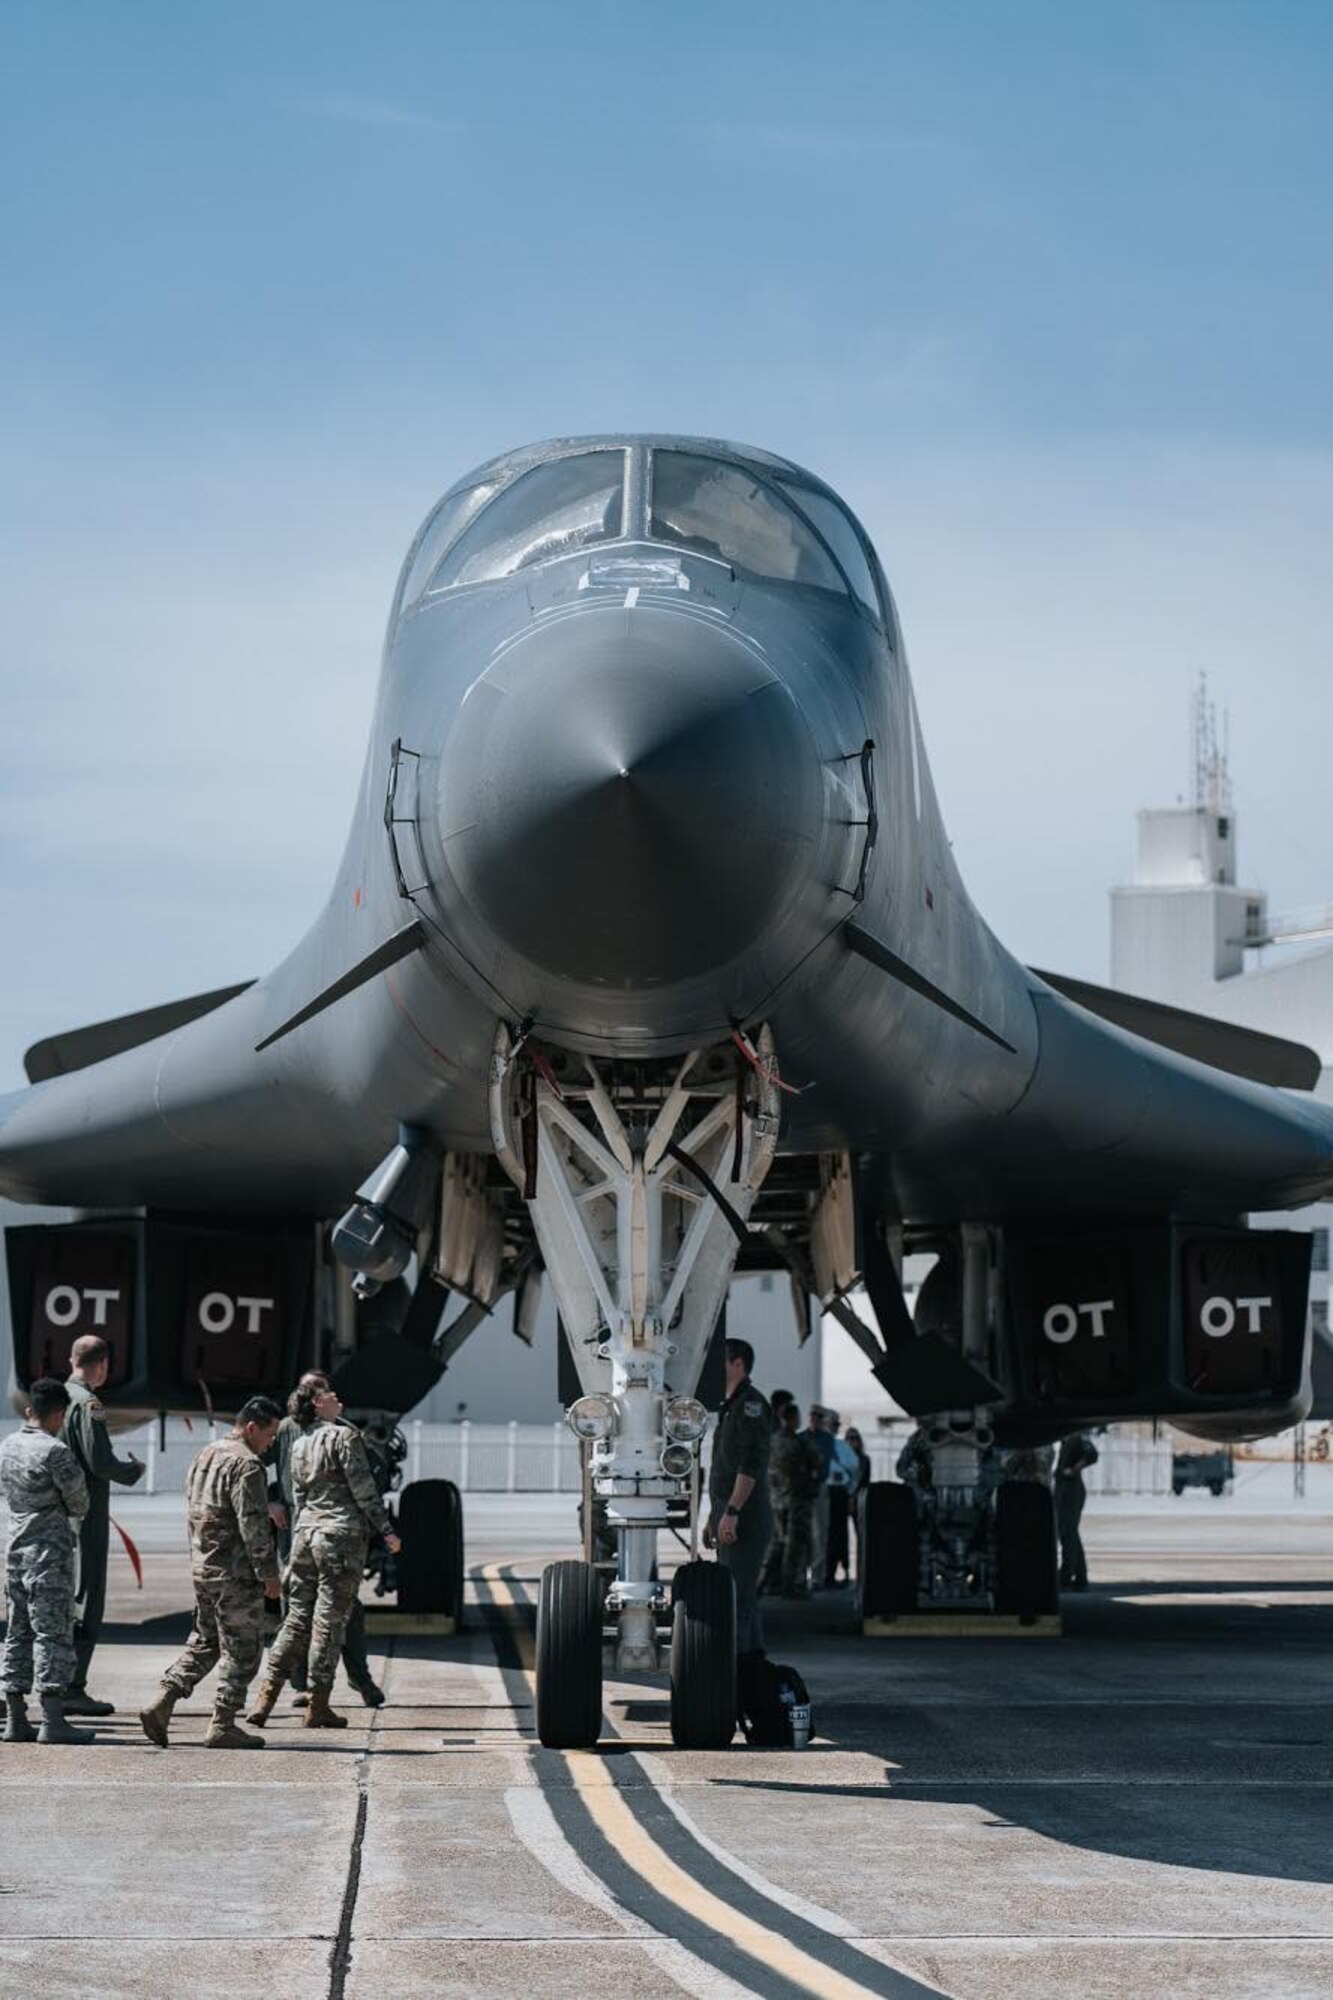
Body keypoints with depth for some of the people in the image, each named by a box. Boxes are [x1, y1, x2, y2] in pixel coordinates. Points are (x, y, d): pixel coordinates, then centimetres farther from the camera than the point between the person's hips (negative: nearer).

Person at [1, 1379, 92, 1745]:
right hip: (50, 1553, -8)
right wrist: (69, 1515, 13)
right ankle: (52, 1721, -10)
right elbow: (79, 1503, -8)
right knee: (53, 1634, -6)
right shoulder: (55, 1452, -15)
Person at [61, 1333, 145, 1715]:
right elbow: (100, 1463, -19)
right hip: (86, 1519, -8)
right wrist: (134, 1469, -2)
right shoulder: (86, 1404, -15)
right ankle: (73, 1687, -4)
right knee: (85, 1603, -3)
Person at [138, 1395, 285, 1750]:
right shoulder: (245, 1464, -15)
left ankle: (160, 1706, 6)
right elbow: (253, 1524, -19)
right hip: (235, 1574, -9)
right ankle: (223, 1725, 3)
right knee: (242, 1650, 1)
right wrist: (268, 1573, -14)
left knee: (204, 1643, 17)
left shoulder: (205, 1456, 15)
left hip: (202, 1569, 9)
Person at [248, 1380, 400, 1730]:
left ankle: (266, 1697, 5)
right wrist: (386, 1531, -4)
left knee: (297, 1617, 11)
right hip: (342, 1533, -6)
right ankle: (317, 1707, 3)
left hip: (306, 1531, 6)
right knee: (330, 1621, -1)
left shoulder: (299, 1444, 12)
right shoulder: (345, 1436, -9)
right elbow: (363, 1490, -10)